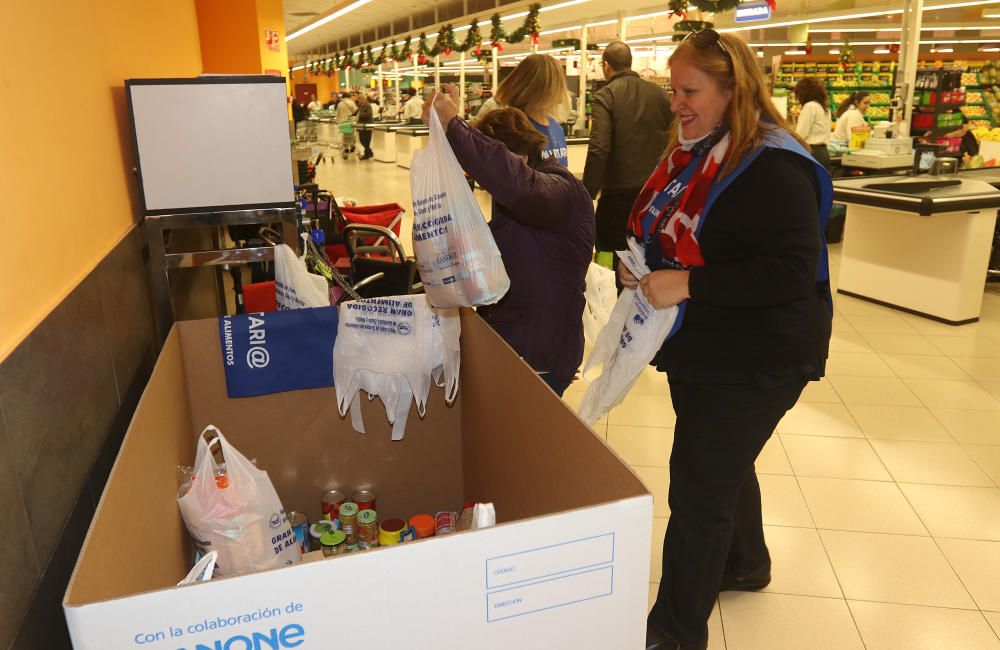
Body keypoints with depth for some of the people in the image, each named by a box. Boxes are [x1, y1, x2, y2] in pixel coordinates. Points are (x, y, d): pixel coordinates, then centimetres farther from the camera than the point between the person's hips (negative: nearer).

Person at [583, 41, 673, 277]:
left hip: (619, 192, -5)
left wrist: (587, 195, -17)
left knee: (609, 254, 4)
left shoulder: (605, 96, -8)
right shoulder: (660, 93, 6)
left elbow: (599, 149, -18)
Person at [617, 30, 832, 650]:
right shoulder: (693, 151, 7)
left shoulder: (774, 167, -21)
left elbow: (793, 272, -28)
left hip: (752, 362, -9)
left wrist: (686, 283, -29)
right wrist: (642, 268, -1)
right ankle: (744, 563, 51)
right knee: (723, 466, 25)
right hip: (700, 350, 9)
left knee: (698, 491, -1)